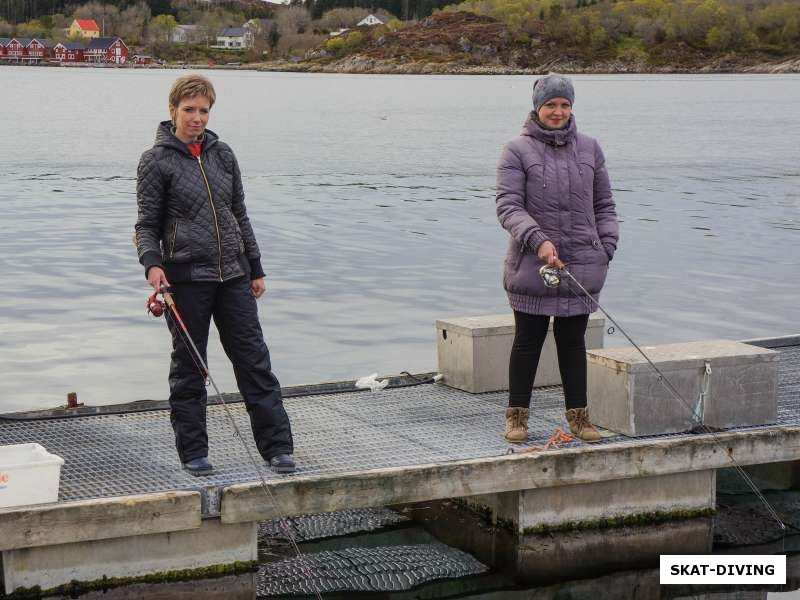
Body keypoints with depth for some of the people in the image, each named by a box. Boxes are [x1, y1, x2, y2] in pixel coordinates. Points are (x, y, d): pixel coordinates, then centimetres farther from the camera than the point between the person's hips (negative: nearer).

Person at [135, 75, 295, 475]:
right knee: (189, 367, 5)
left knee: (254, 359, 3)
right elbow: (147, 223, -3)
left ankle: (276, 446, 8)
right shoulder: (157, 161, -2)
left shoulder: (222, 154, 11)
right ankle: (193, 452, 15)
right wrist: (152, 263, -22)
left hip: (232, 275, 4)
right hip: (186, 278, -4)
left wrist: (255, 269, 16)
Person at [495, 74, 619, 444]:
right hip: (531, 265, -3)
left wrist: (606, 247, 4)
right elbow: (508, 206, -9)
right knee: (528, 341, 4)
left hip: (582, 265, 3)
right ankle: (517, 415, 14)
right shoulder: (517, 151, -1)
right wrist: (538, 240, -22)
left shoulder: (589, 149, 11)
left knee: (573, 342, 10)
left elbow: (604, 205, 16)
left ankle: (578, 415, 17)